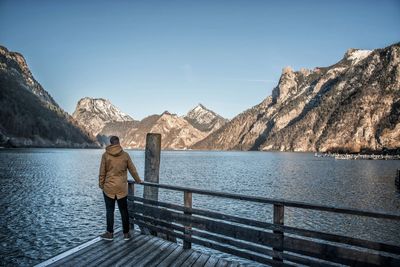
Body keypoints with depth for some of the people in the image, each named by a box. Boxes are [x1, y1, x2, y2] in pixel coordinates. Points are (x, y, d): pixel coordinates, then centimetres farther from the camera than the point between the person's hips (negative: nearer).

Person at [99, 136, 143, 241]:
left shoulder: (105, 155, -6)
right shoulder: (125, 155, -2)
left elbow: (102, 172, -2)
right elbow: (132, 170, 6)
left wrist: (101, 184, 11)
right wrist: (138, 180, 20)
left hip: (109, 187, -1)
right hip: (122, 188, 1)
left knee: (110, 210, 10)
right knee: (124, 210, 9)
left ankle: (110, 233, 18)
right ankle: (126, 233, 18)